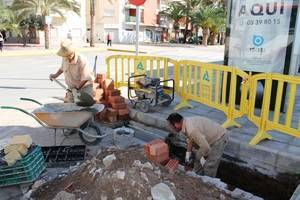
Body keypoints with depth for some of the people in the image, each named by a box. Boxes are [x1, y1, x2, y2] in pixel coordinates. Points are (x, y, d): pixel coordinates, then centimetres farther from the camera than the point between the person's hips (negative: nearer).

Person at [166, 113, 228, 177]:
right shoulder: (186, 122, -7)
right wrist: (188, 153, 11)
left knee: (209, 165, -8)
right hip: (211, 136, 10)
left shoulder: (191, 130, -36)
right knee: (198, 157, 17)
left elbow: (205, 147, -30)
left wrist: (204, 157, -12)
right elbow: (190, 139, 9)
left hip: (219, 138, -9)